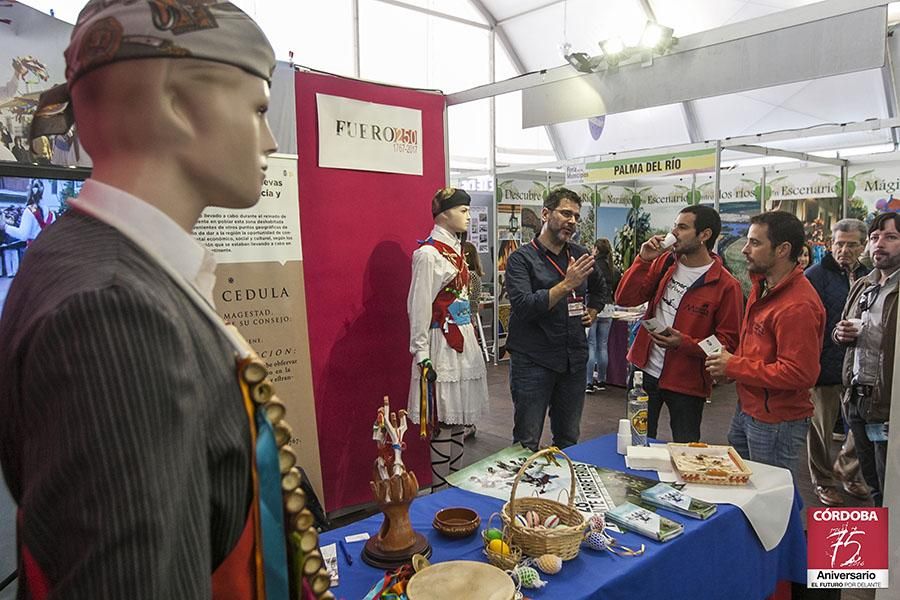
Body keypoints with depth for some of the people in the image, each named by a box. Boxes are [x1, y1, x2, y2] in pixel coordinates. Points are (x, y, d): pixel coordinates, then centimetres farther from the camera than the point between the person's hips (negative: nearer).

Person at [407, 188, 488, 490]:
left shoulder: (456, 249, 13)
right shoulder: (428, 254, -13)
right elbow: (419, 307, -16)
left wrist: (472, 340, 18)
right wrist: (422, 356, -17)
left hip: (465, 342, 9)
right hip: (443, 346, -9)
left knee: (459, 419, 15)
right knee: (443, 424, -1)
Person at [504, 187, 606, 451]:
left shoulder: (579, 255, 10)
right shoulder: (522, 258, -7)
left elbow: (599, 288, 30)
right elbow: (522, 306, -21)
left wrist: (592, 312, 13)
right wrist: (567, 284, -24)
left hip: (574, 359, 6)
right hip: (533, 360, -5)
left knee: (569, 438, 17)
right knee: (527, 443, 2)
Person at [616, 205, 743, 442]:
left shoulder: (726, 285, -13)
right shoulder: (664, 263, 2)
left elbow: (728, 342, -12)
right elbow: (624, 298, -3)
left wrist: (685, 343, -26)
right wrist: (644, 260, -13)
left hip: (687, 383, -4)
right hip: (645, 371, 5)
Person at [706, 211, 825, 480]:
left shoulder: (798, 306, -25)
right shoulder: (763, 285, 7)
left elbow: (799, 374, -27)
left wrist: (734, 366, -19)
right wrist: (728, 362, 0)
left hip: (775, 422, -9)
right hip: (747, 408, 9)